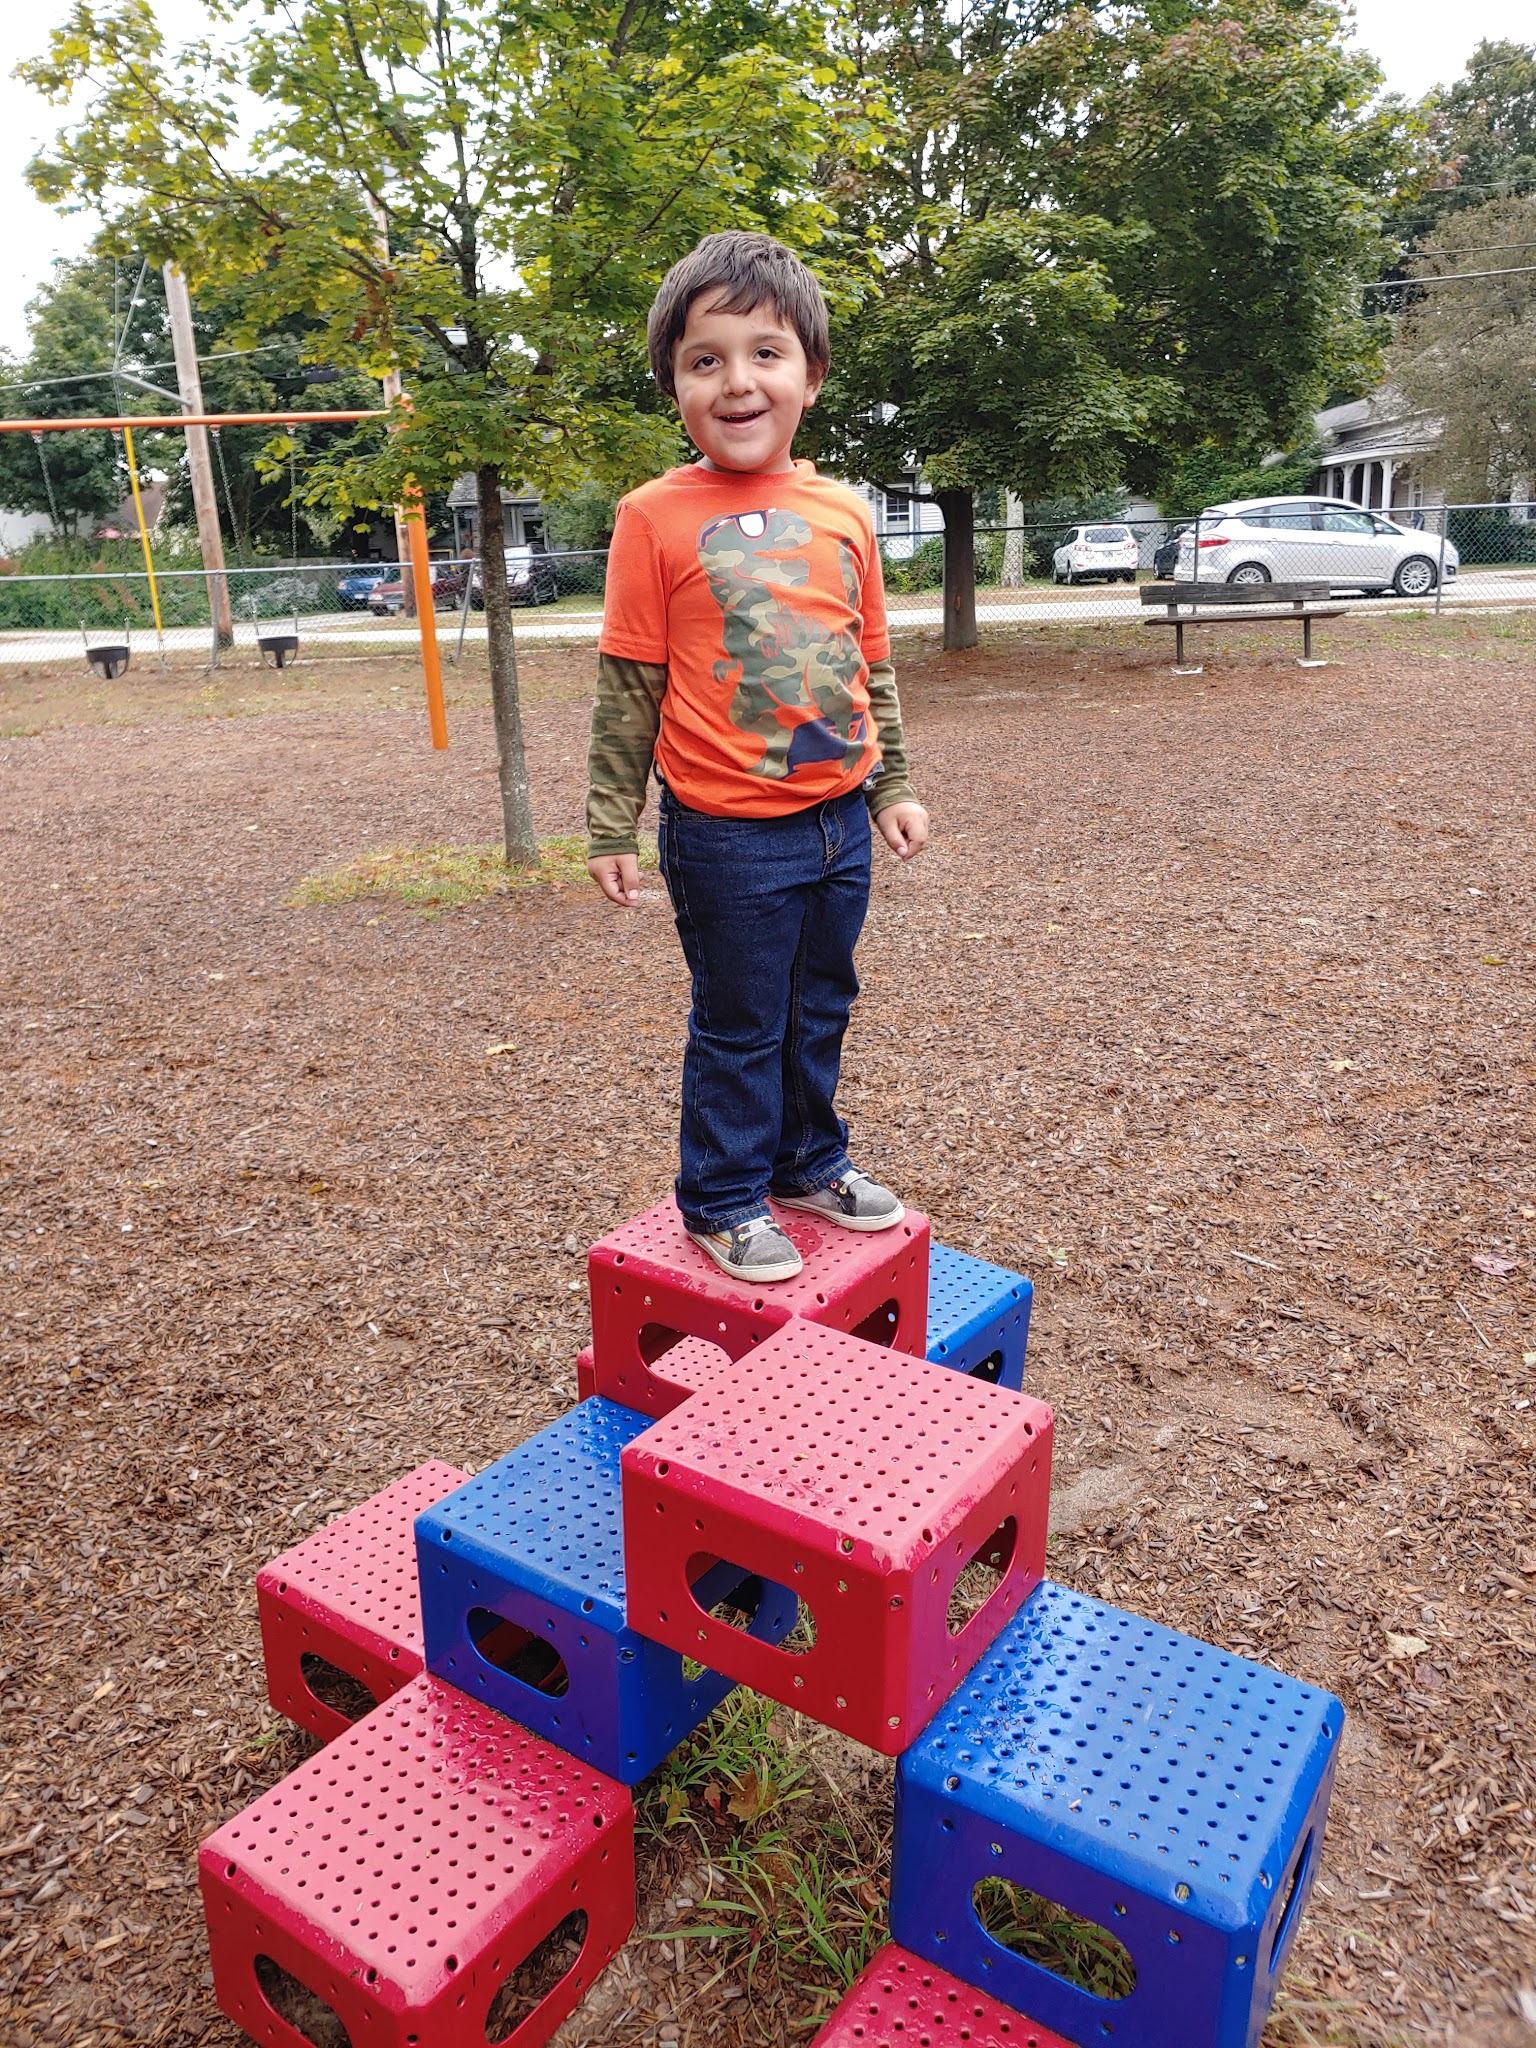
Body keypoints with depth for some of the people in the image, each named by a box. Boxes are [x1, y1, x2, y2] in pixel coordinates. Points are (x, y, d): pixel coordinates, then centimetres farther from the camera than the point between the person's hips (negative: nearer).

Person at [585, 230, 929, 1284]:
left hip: (839, 824, 5)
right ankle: (723, 1198, 26)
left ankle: (810, 1159, 39)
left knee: (820, 1011, 18)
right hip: (727, 835, -5)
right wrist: (612, 827, -5)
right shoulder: (657, 517, -8)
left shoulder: (845, 513, 5)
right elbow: (629, 686, -6)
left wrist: (894, 787, 14)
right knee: (739, 1027, 7)